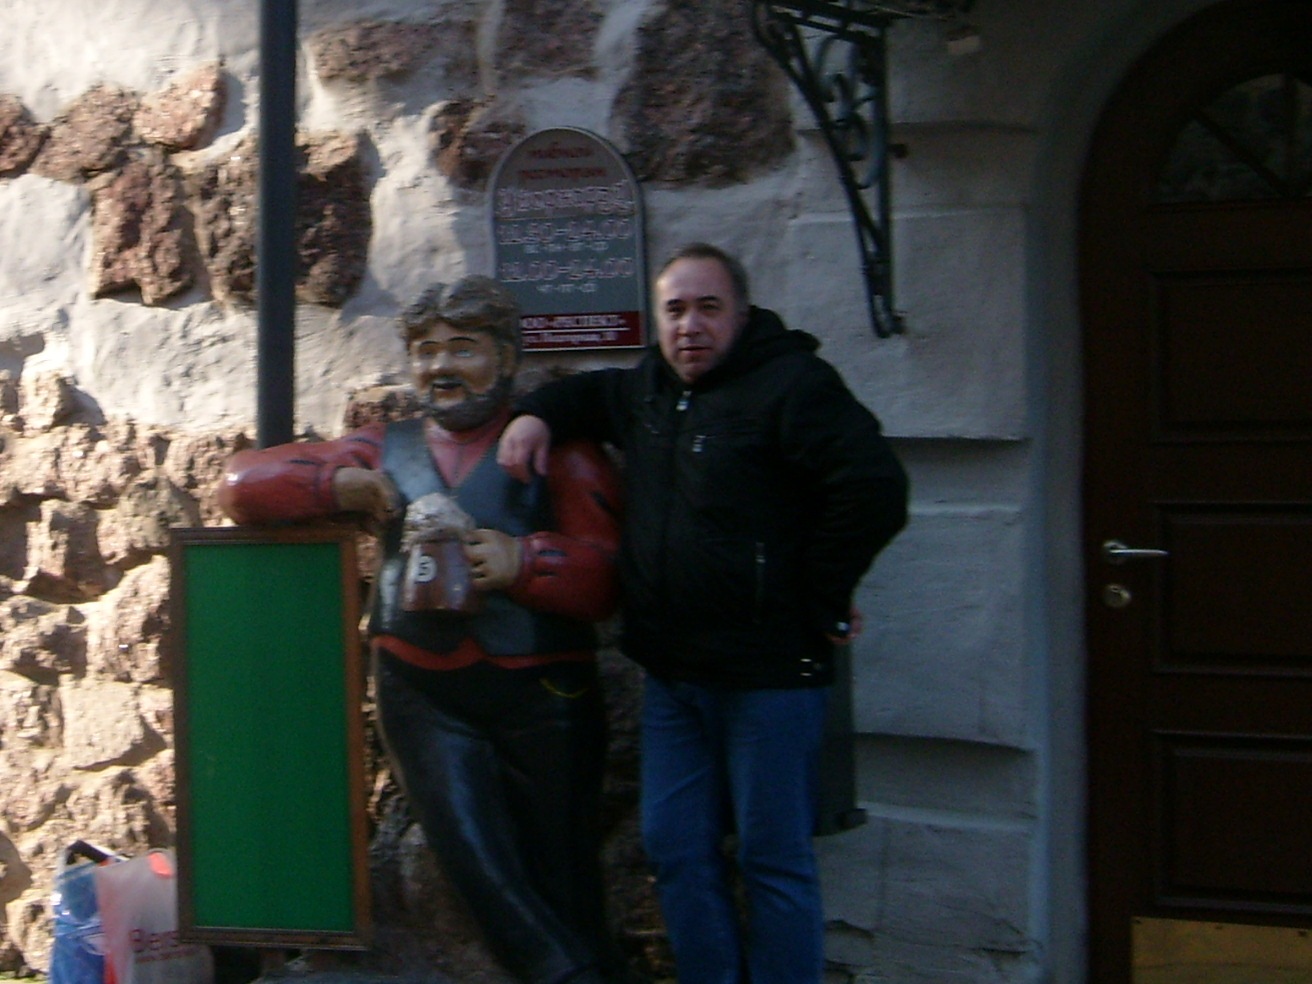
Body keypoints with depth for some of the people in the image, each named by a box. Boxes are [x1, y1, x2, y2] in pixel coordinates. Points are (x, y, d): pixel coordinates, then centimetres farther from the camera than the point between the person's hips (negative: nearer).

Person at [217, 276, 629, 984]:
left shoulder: (556, 448, 8)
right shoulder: (384, 450, 18)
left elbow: (605, 576, -4)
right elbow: (242, 484, 15)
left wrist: (524, 561, -23)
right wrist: (334, 484, -4)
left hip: (542, 693, -2)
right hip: (423, 693, 2)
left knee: (562, 886, 1)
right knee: (481, 871, -12)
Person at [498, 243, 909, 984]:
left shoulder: (790, 386, -11)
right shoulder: (650, 390, 15)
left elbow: (874, 490, -19)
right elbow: (593, 394, 37)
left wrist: (823, 603, -12)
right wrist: (538, 414, 14)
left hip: (768, 672, -8)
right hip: (673, 673, 8)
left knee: (772, 860, -1)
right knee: (677, 851, 10)